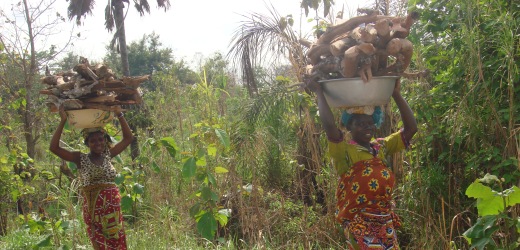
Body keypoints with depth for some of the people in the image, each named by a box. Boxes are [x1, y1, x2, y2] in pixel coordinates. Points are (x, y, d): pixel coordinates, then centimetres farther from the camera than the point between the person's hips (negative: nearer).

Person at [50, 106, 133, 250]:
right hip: (94, 210, -3)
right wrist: (63, 121, -13)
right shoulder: (80, 159, -1)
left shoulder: (108, 155, 7)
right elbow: (54, 147, -10)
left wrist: (119, 115, 4)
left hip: (113, 208, 3)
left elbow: (128, 138, 10)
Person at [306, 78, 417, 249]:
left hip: (386, 222, 6)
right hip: (359, 224, -6)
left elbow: (411, 127, 5)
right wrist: (319, 92, -17)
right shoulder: (345, 151, -9)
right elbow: (329, 125, -27)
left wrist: (396, 94, 2)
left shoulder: (382, 147, 10)